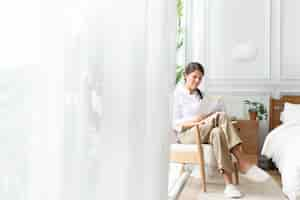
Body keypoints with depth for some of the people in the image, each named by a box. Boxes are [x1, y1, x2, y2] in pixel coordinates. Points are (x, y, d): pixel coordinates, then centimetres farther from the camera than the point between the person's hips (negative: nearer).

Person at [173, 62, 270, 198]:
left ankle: (229, 184, -41)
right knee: (221, 116, -31)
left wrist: (205, 120, -6)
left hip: (202, 132, 5)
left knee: (217, 132, -34)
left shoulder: (199, 94, 20)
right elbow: (175, 123, -6)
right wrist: (195, 122, -23)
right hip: (186, 133, -5)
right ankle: (242, 162, -34)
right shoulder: (177, 94, -1)